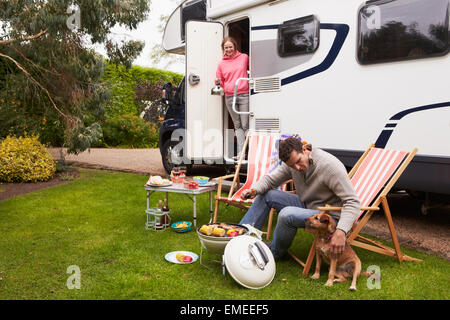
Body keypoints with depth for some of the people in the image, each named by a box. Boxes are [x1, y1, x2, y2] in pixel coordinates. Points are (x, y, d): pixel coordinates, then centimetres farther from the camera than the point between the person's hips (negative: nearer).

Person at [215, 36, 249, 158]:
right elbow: (220, 82, 16)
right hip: (229, 97, 3)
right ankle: (241, 152, 7)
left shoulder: (244, 57, 6)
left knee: (245, 125, -8)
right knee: (237, 126, 6)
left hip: (244, 95, -3)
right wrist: (218, 83, -6)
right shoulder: (221, 64, 10)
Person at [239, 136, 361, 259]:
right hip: (305, 204, 7)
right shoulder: (292, 162, -8)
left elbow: (352, 202, -27)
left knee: (287, 214, -30)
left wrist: (341, 231, -41)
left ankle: (275, 252, -1)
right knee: (265, 194, -2)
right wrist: (254, 190, -19)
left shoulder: (330, 166, -28)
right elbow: (270, 179, 4)